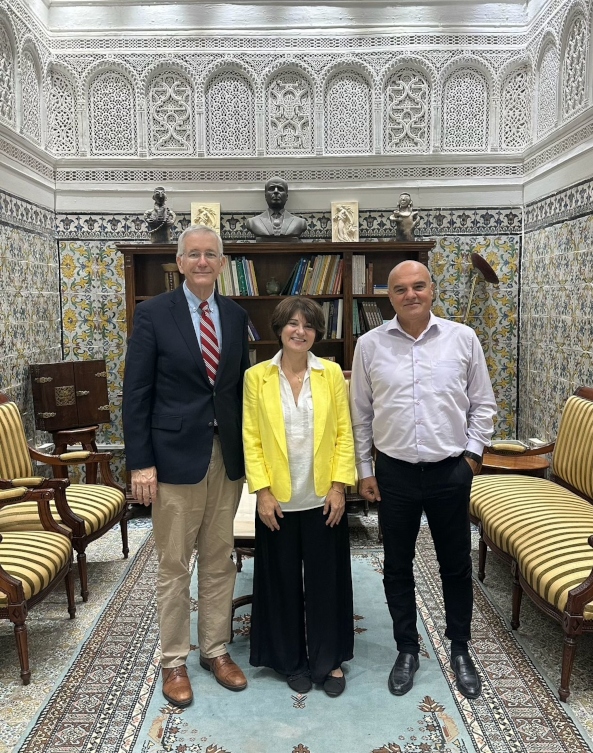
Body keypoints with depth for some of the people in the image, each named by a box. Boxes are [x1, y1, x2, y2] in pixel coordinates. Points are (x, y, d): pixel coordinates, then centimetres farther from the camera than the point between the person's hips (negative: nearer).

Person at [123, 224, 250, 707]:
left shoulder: (236, 316, 7)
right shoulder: (153, 313, -5)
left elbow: (241, 386, 10)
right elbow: (136, 393, -7)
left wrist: (249, 450, 8)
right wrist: (140, 463, -11)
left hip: (228, 455, 4)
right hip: (176, 456, -4)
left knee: (220, 561, 14)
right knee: (174, 566, 8)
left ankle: (216, 649, 31)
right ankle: (174, 660, 26)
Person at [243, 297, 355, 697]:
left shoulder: (332, 373, -1)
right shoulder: (257, 376, -3)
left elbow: (344, 433, 0)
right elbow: (251, 439, -4)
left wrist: (339, 486, -6)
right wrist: (263, 491, -9)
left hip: (323, 497, 1)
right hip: (278, 499, 0)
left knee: (326, 579, 11)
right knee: (284, 581, 11)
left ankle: (328, 660, 28)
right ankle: (292, 660, 30)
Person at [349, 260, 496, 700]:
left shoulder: (462, 338, -2)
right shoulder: (370, 345, -2)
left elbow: (482, 403, 5)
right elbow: (360, 414, 3)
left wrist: (474, 453, -1)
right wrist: (364, 470, 3)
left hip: (451, 471, 0)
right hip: (395, 472, 1)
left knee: (457, 565, 14)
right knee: (397, 567, 13)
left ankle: (460, 650, 35)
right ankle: (407, 650, 33)